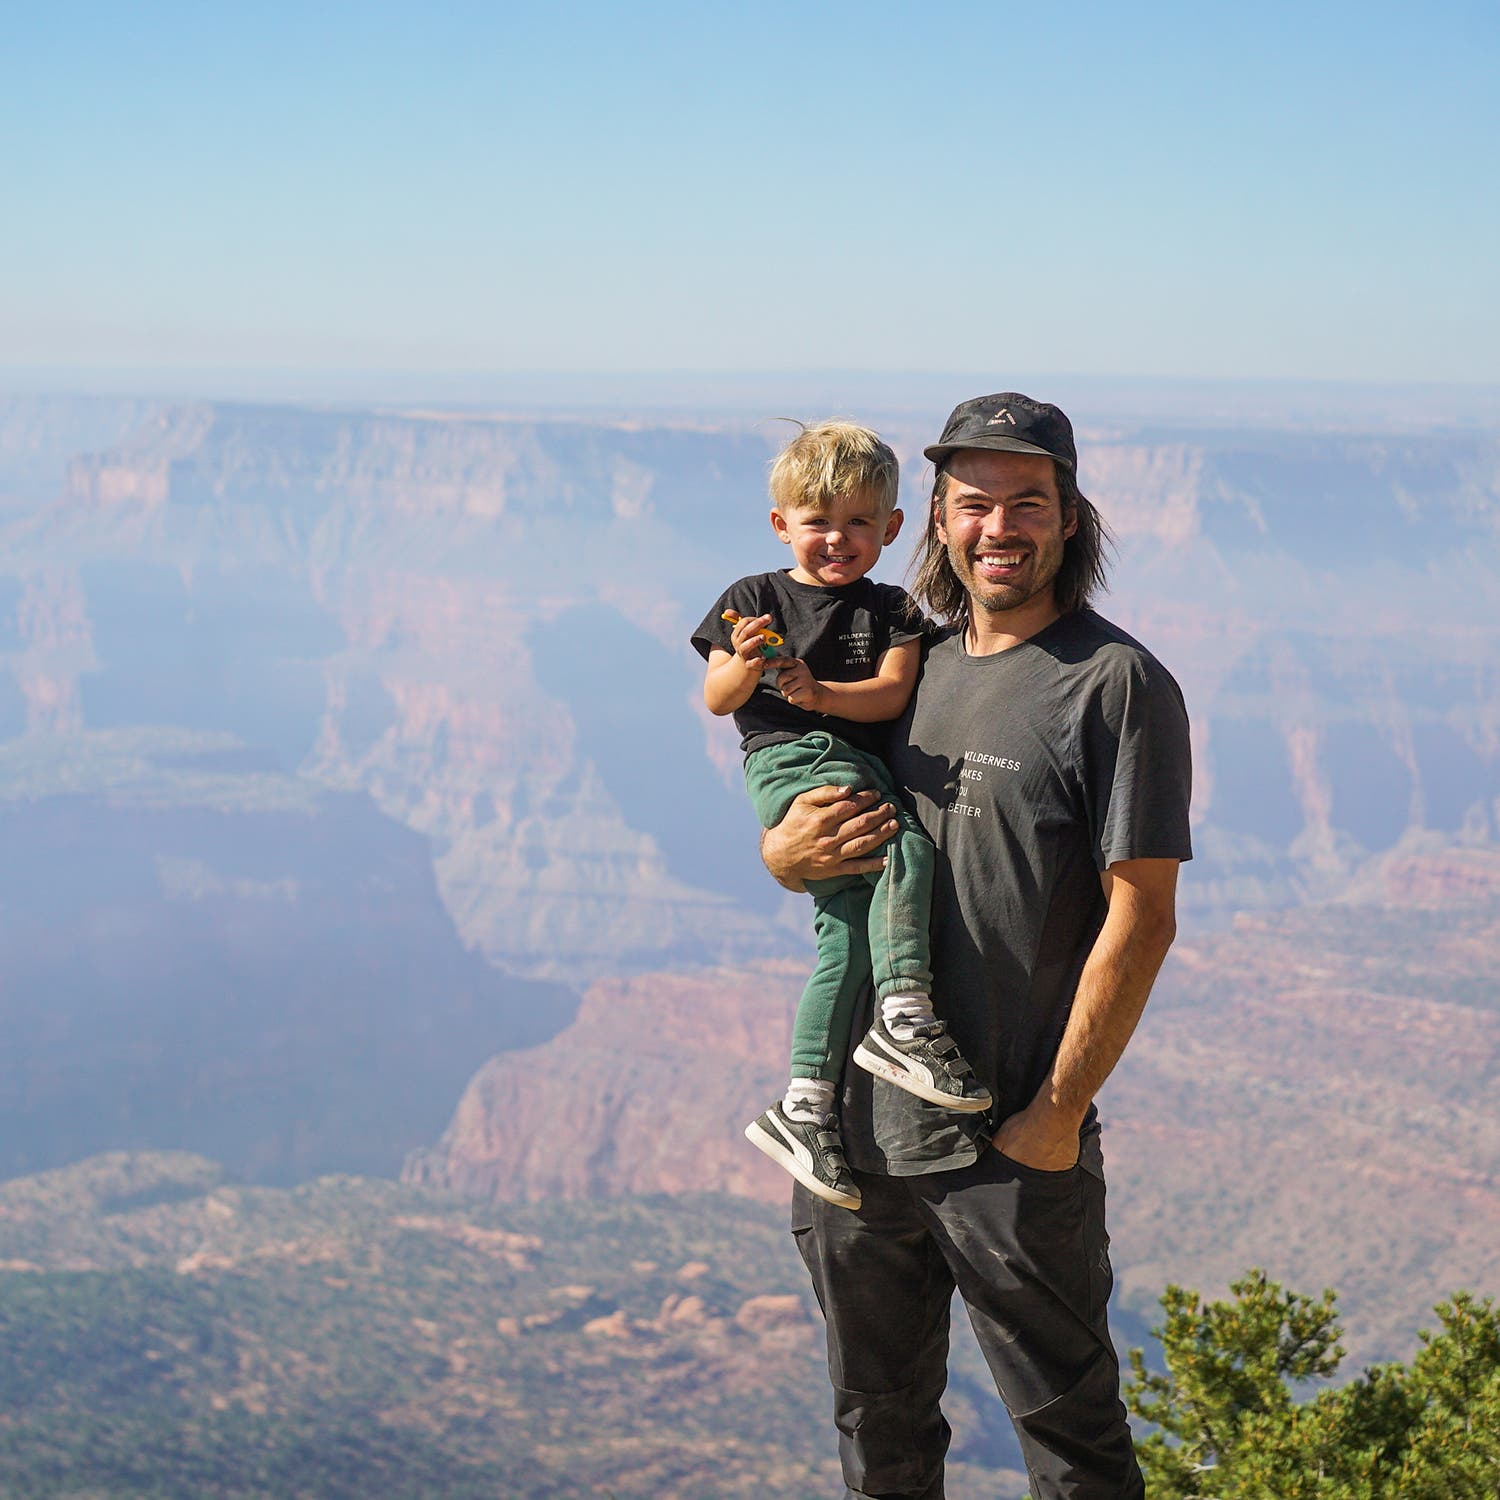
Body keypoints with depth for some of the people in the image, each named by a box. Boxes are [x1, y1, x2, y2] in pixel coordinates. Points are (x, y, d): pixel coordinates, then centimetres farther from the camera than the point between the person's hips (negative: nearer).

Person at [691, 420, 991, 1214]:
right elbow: (716, 701, 3)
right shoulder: (753, 599, 9)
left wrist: (821, 692, -18)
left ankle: (804, 1107, -6)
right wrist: (745, 667, -19)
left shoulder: (890, 609, 15)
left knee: (849, 929, -8)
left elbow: (892, 693, 0)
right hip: (788, 762, -4)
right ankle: (905, 1016, -29)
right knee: (904, 847, -29)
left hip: (860, 761, 4)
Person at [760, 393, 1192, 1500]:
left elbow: (1141, 921, -12)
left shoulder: (1116, 684, -8)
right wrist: (785, 854, -5)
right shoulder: (909, 663, 11)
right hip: (857, 1122, 6)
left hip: (1014, 1150, -6)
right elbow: (803, 820, 20)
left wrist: (1056, 1115, -15)